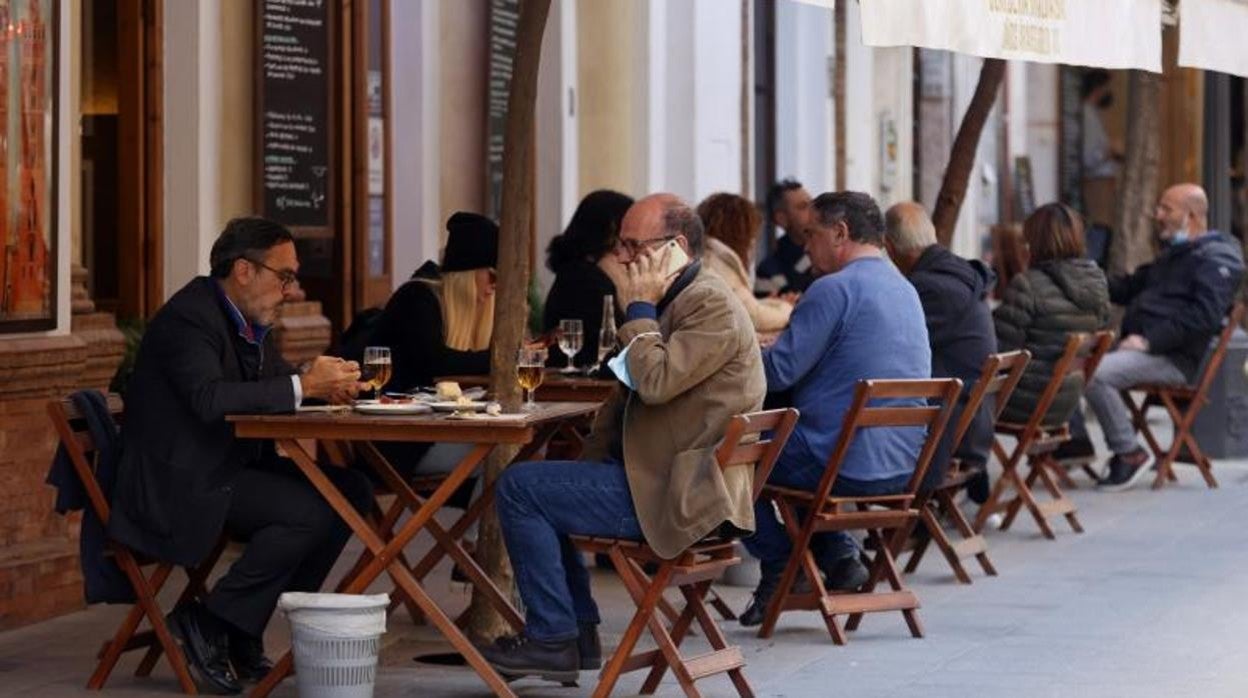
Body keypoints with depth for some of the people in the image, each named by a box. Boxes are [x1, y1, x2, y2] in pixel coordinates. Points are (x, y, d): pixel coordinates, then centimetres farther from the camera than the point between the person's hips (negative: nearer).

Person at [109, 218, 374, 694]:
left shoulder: (251, 320, 14)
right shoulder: (187, 318, -17)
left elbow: (274, 385, 17)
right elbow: (210, 398, -31)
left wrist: (327, 384, -7)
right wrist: (303, 386, -27)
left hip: (234, 467, 10)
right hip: (181, 484, -10)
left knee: (351, 491, -2)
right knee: (310, 510, -25)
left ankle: (244, 635, 1)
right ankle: (206, 624, -11)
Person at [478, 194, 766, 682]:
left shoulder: (713, 307, -16)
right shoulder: (672, 301, 17)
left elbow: (656, 383, -28)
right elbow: (631, 391, 23)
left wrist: (640, 309, -14)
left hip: (681, 495, -11)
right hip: (659, 475, 11)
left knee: (519, 488, -11)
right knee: (541, 486, 26)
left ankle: (551, 639, -6)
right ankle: (579, 632, 21)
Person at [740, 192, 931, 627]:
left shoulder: (834, 289, -14)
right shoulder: (905, 289, 15)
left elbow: (778, 371, -17)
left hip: (848, 468, -9)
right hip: (903, 467, 9)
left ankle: (780, 568, 11)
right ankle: (838, 554, 17)